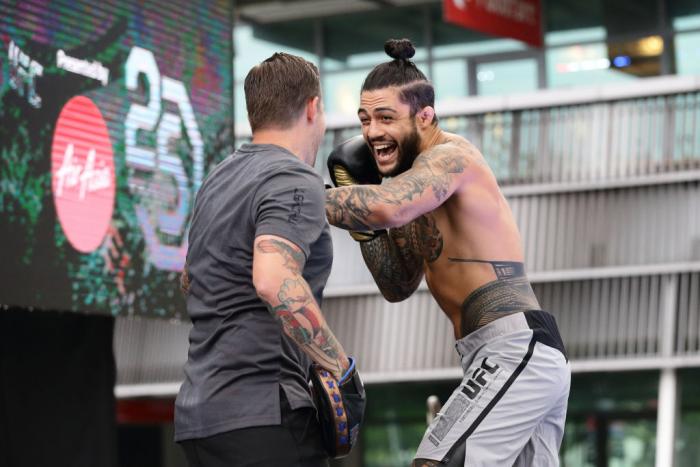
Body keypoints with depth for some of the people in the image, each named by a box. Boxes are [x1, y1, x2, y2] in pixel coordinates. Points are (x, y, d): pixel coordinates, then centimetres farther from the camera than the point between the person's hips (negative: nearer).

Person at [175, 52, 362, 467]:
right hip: (262, 413, -9)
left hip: (201, 409, 9)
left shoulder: (219, 180, 18)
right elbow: (274, 281, -27)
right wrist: (341, 368, -19)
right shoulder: (295, 181, -10)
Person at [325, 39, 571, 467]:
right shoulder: (425, 179, 20)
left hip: (514, 352, -11)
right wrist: (359, 209, 10)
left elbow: (386, 208, -31)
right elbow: (399, 286, 22)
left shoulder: (449, 156, -10)